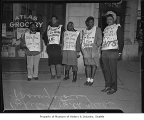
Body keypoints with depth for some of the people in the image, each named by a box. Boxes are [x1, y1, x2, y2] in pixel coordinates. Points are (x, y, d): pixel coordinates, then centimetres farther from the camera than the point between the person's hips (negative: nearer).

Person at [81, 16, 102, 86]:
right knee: (87, 64, 5)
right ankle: (88, 79, 12)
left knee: (93, 64, -5)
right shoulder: (84, 31, 19)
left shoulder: (97, 29, 4)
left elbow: (100, 39, -2)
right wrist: (82, 48, 11)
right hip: (86, 49, 4)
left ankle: (91, 80, 2)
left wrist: (97, 45, -17)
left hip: (94, 49, -4)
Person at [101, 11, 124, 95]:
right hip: (104, 52, 6)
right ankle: (108, 86, 18)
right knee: (106, 70, 8)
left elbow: (121, 40, -2)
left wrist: (120, 52, -8)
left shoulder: (118, 27, 3)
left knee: (113, 70, -5)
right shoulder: (106, 29, 21)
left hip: (113, 52, -6)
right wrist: (102, 50, 13)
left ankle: (114, 87, 2)